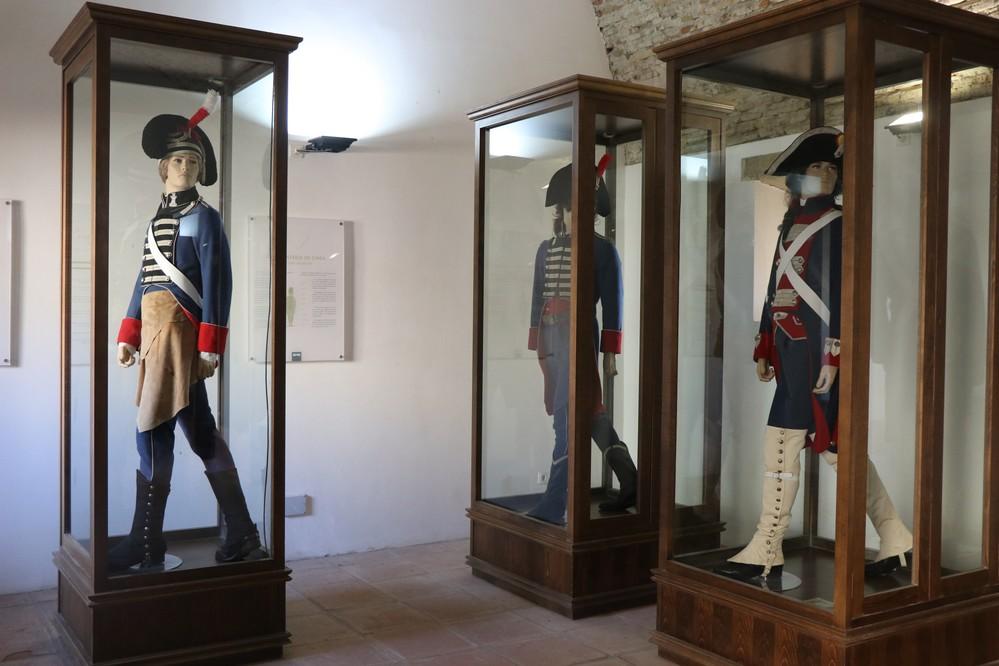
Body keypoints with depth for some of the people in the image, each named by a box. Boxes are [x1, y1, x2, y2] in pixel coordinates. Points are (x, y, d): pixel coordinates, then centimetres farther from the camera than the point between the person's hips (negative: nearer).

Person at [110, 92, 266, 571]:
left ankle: (145, 543, 2)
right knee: (199, 430, 8)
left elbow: (217, 282, -10)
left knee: (152, 428, -8)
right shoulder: (158, 219, 20)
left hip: (179, 329, -8)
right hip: (155, 329, 8)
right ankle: (241, 535, 14)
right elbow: (145, 280, 21)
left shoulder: (203, 217, -2)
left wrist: (210, 344, -16)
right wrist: (128, 335, 14)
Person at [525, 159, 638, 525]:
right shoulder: (547, 249, 14)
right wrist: (539, 346, 15)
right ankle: (630, 484, 27)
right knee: (589, 414, 13)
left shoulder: (603, 250, -2)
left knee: (566, 420, -8)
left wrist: (610, 353, -5)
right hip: (552, 338, 6)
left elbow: (612, 304, -3)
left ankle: (553, 507, -5)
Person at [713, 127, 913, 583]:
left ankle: (766, 553, 5)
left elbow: (842, 296, -15)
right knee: (836, 446, 12)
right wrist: (765, 349, 19)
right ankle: (895, 540, 22)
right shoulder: (792, 226, 17)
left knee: (781, 443, -5)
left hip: (814, 353, -9)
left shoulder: (834, 227, -9)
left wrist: (832, 358, -18)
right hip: (792, 352, 9)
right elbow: (775, 292, 19)